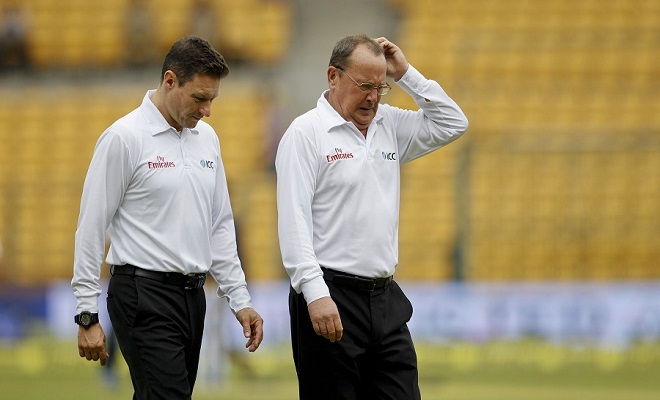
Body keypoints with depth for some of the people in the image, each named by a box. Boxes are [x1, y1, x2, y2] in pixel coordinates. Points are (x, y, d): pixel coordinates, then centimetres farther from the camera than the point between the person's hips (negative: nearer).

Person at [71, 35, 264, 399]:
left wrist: (240, 299, 12)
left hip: (192, 295, 8)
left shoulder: (206, 138, 12)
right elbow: (91, 228, -9)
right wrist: (87, 315, -11)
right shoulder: (125, 137, -10)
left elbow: (220, 225, 18)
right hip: (144, 295, -8)